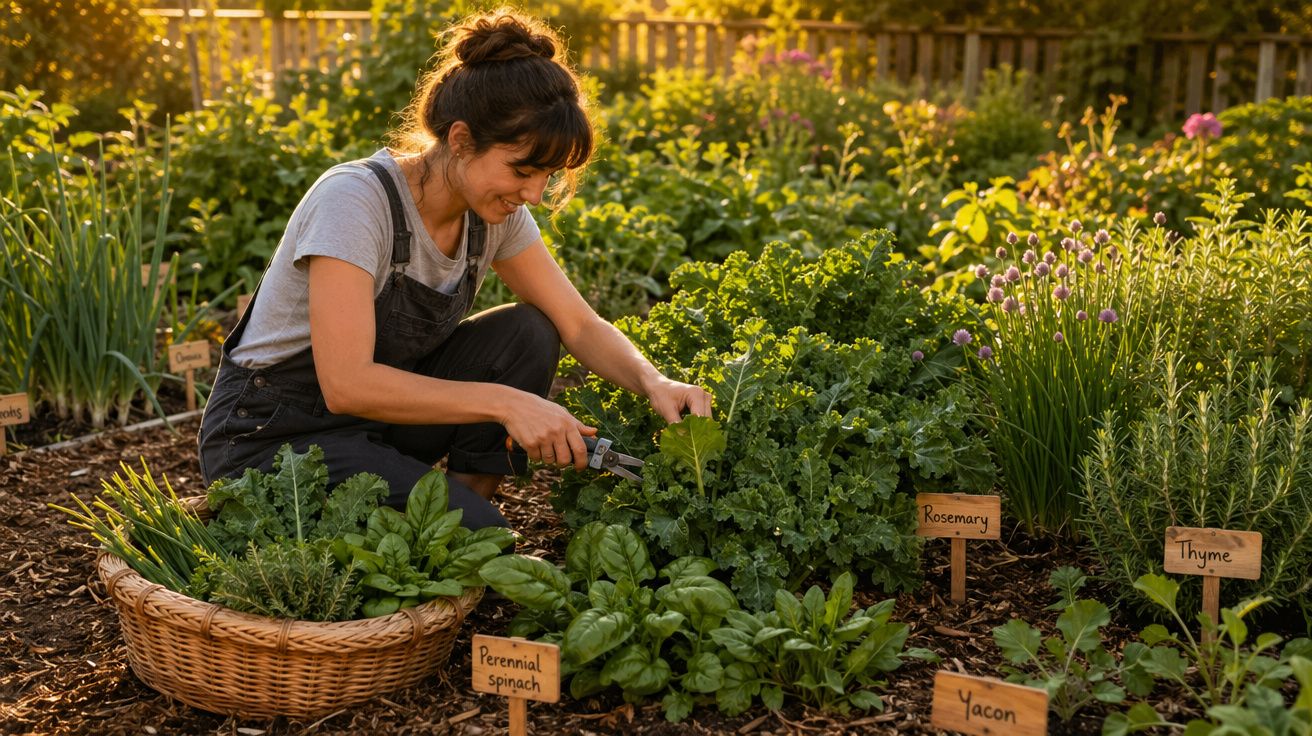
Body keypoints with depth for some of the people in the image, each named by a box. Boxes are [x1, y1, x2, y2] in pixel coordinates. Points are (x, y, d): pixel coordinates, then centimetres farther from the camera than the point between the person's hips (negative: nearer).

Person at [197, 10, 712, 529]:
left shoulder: (493, 211, -6)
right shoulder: (354, 200, -27)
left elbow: (580, 325, -2)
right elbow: (345, 384, -34)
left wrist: (653, 382, -22)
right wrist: (504, 402, -36)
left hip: (381, 408, 7)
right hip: (271, 439, -7)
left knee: (528, 334, -12)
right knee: (478, 540, -27)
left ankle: (465, 501, -4)